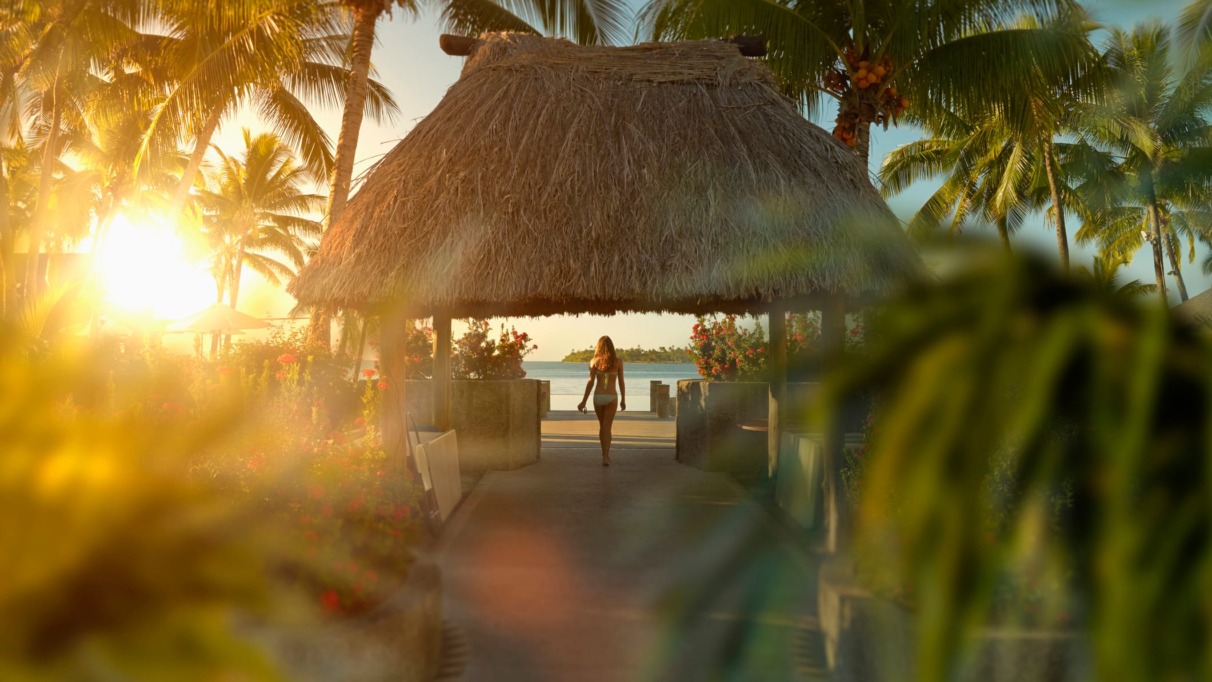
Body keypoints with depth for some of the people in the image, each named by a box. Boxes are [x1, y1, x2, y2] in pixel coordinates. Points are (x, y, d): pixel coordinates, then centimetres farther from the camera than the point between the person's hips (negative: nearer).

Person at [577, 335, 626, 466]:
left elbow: (591, 382, -5)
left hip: (598, 397, 1)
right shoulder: (618, 361, 0)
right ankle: (605, 456, -12)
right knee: (607, 427, -1)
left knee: (602, 426, 18)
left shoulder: (595, 361, -1)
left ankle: (605, 454, 28)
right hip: (611, 397, -1)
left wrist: (584, 401, -1)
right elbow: (621, 382, 1)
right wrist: (623, 400, 12)